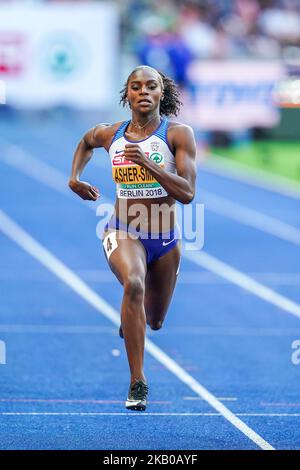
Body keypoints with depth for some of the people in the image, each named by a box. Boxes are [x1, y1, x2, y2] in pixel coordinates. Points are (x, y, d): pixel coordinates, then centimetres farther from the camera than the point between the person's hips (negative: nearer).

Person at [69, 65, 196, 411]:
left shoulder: (178, 134, -9)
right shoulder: (110, 134, -1)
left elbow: (187, 193, -18)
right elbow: (85, 143, 25)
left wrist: (147, 164, -27)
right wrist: (74, 177, 10)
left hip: (165, 240, 1)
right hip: (123, 233, -1)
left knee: (154, 321, 17)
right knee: (133, 283, -35)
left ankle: (130, 317, 58)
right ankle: (137, 382, -33)